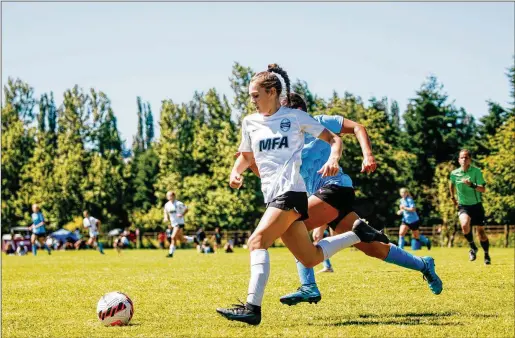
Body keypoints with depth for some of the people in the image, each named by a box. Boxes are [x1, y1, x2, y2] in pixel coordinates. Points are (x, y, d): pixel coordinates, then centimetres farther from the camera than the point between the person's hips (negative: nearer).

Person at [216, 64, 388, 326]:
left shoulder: (295, 117, 0)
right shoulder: (250, 123, 14)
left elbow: (333, 139, 5)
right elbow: (246, 157, 26)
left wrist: (333, 159, -16)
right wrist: (236, 172, 4)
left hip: (291, 191, -7)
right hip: (273, 196, 7)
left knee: (257, 241, -24)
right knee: (310, 258, 8)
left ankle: (252, 307, -28)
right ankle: (357, 233, 27)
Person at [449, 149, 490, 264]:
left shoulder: (477, 171, -11)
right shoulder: (454, 173, -4)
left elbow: (483, 189, -17)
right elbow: (451, 184, 20)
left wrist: (471, 185, -32)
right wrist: (452, 197, 22)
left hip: (476, 205, -1)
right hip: (463, 205, 1)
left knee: (481, 233, 3)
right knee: (465, 225, -28)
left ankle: (486, 255, 27)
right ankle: (473, 248, -3)